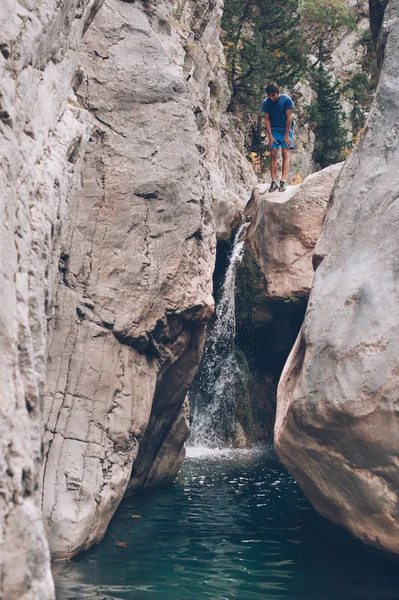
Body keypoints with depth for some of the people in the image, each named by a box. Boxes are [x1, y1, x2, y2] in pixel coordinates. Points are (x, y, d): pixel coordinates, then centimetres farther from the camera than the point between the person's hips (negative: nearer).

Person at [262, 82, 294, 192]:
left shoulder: (286, 100, -15)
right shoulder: (266, 103, -7)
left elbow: (289, 118, -12)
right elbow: (267, 120, -2)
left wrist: (286, 135, -13)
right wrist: (270, 136, -7)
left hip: (286, 130, -2)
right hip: (274, 131, 2)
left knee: (285, 153, -9)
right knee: (273, 154, -6)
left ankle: (283, 181, -13)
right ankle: (273, 182, -6)